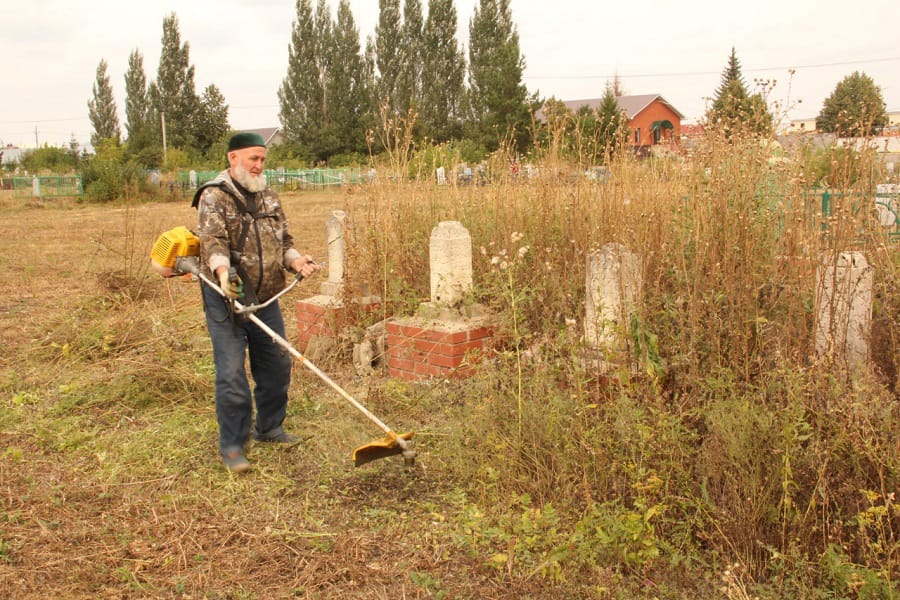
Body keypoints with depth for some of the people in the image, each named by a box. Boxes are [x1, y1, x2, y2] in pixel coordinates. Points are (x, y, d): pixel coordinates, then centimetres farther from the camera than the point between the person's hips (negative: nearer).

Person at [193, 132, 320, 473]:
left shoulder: (268, 197, 12)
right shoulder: (214, 197, -9)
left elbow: (283, 240, 14)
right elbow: (213, 240, -23)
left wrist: (296, 260, -8)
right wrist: (222, 271, -42)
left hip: (266, 298, 7)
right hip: (226, 297, -7)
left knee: (277, 364, 14)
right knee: (232, 373, -5)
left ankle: (269, 427, 32)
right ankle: (231, 445, 7)